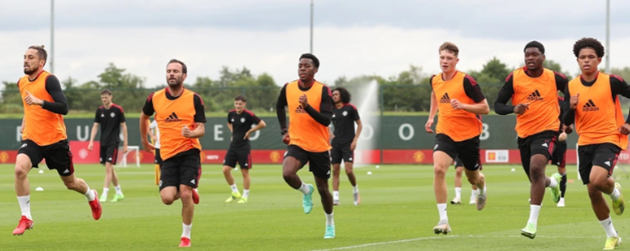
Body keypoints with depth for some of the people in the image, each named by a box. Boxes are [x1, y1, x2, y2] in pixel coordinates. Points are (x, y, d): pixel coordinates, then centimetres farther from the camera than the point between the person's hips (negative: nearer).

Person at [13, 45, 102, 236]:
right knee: (20, 169, -25)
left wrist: (39, 102, -34)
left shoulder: (49, 80, -14)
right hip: (32, 139, 4)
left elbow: (63, 108, -24)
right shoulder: (21, 82, 6)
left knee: (70, 182, 13)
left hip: (55, 139, -4)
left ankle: (91, 196, 48)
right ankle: (26, 218, -16)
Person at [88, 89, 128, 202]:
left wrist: (125, 144, -3)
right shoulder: (99, 110, 6)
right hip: (103, 142, 5)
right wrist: (91, 141, -2)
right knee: (110, 169, 10)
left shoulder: (118, 110, -5)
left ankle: (104, 195, -15)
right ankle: (119, 193, 23)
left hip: (113, 142, -5)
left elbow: (123, 126, -1)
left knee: (108, 167, -14)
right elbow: (95, 126, 9)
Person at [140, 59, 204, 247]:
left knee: (185, 194, -14)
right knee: (167, 198, -12)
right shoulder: (155, 98, 1)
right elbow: (144, 116, 23)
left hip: (189, 152, -2)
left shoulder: (194, 99, -4)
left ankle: (186, 236, 7)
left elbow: (201, 130, -5)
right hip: (168, 155, 2)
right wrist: (144, 141, 30)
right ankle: (189, 192, 25)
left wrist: (191, 133, -27)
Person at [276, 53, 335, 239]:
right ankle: (306, 191, 6)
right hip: (297, 143, 2)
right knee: (287, 173, -28)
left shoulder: (323, 91, -12)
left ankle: (330, 223, 33)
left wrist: (307, 107, -34)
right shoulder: (288, 88, -1)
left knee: (322, 188, 8)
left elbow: (326, 120, -21)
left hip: (319, 146, -2)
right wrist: (284, 130, 11)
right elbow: (280, 107, 20)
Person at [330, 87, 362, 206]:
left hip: (348, 144, -4)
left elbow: (359, 125, 1)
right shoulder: (332, 110, 7)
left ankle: (355, 190, 14)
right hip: (336, 143, 4)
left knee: (348, 170, -13)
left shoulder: (350, 108, -3)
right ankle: (335, 198, -1)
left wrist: (355, 140, -8)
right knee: (335, 170, -1)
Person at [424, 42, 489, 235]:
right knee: (438, 169, -24)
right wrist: (431, 116, 20)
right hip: (445, 133, 3)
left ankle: (482, 187, 57)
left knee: (473, 178, 15)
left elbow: (485, 108, -13)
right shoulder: (434, 81, 1)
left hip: (468, 135, -2)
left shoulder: (466, 81, -15)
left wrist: (463, 105, -27)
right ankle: (443, 219, -22)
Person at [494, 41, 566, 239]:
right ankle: (552, 182, 54)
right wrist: (513, 108, -22)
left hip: (547, 131, -3)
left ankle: (532, 222, -27)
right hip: (524, 133, 3)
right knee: (536, 180, 13)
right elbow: (497, 105, -2)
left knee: (536, 167, -28)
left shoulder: (555, 78, -4)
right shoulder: (514, 78, -3)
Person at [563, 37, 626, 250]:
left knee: (597, 180, -28)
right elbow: (567, 121, 5)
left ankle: (615, 191, 9)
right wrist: (571, 108, -16)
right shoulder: (572, 86, 1)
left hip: (609, 139, -5)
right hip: (585, 143, 5)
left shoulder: (611, 82, -10)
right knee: (592, 192, 5)